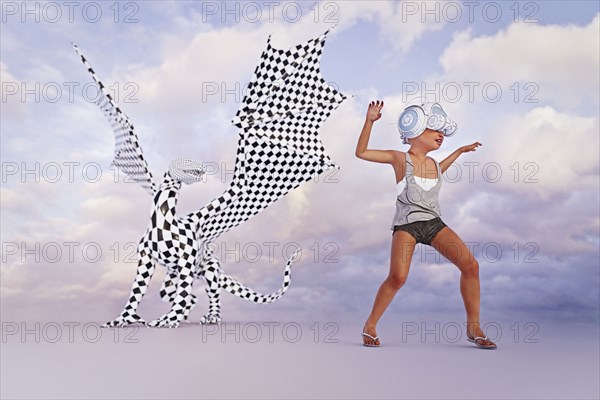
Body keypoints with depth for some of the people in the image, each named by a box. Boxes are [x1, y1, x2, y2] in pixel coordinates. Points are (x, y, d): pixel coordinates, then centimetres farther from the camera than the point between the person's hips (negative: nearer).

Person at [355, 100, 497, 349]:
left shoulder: (433, 164, 14)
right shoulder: (400, 158, -2)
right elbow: (361, 152, -3)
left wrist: (459, 151, 41)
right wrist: (370, 120, -12)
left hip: (434, 223, 6)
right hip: (406, 225, -6)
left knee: (470, 265, -8)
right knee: (397, 277, -24)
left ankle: (473, 328, 7)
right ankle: (370, 326, -1)